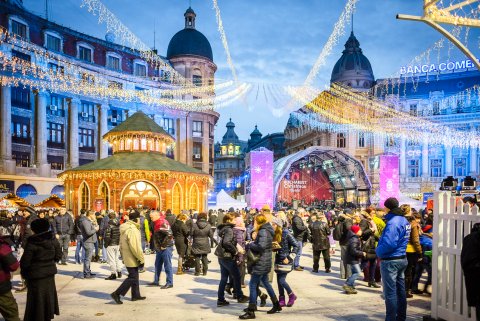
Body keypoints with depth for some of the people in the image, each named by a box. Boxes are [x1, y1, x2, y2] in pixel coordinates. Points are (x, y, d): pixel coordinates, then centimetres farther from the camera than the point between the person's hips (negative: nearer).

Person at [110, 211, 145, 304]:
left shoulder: (125, 228, 10)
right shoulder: (132, 230, -23)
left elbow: (121, 244, 17)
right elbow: (135, 247, -25)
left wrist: (123, 256, 23)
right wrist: (141, 258, -17)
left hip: (127, 257, 10)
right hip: (132, 258, -10)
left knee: (134, 276, 18)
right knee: (132, 278, -3)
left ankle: (136, 295, 27)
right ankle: (116, 294, -2)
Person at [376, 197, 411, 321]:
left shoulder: (393, 222, -21)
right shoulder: (404, 220, 9)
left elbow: (388, 243, -29)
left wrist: (378, 251, -12)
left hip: (390, 261, -9)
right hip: (402, 259, 10)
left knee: (390, 293, -1)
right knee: (400, 291, 17)